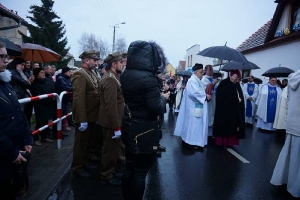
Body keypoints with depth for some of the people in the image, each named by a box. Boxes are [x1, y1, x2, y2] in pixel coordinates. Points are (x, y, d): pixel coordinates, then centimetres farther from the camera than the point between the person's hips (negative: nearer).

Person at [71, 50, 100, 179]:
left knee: (87, 141, 21)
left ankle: (84, 163, 37)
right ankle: (77, 168, 24)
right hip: (84, 117, -9)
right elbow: (79, 98, -25)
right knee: (81, 143, 7)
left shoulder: (91, 74, 11)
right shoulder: (80, 75, -18)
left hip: (91, 115, 9)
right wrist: (83, 119, -26)